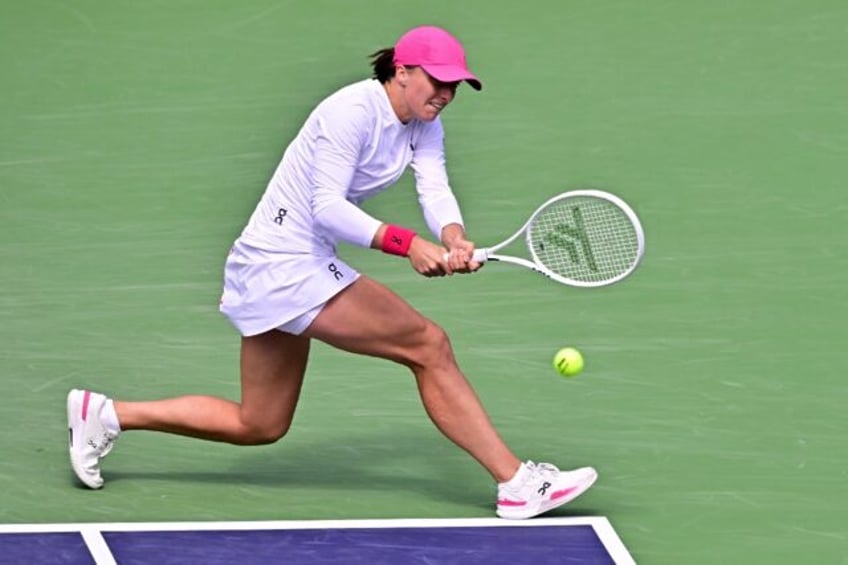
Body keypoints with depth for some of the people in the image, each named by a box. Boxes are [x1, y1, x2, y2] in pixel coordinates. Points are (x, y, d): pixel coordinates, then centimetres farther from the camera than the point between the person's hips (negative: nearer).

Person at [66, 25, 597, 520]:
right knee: (428, 344, -16)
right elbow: (327, 207, -27)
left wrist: (454, 239, -31)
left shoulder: (424, 126, 6)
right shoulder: (353, 111, -20)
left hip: (305, 264, 10)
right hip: (282, 260, -10)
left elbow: (435, 189, -9)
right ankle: (517, 482, -14)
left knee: (258, 426, 16)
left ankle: (103, 415, 22)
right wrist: (408, 244, -37)